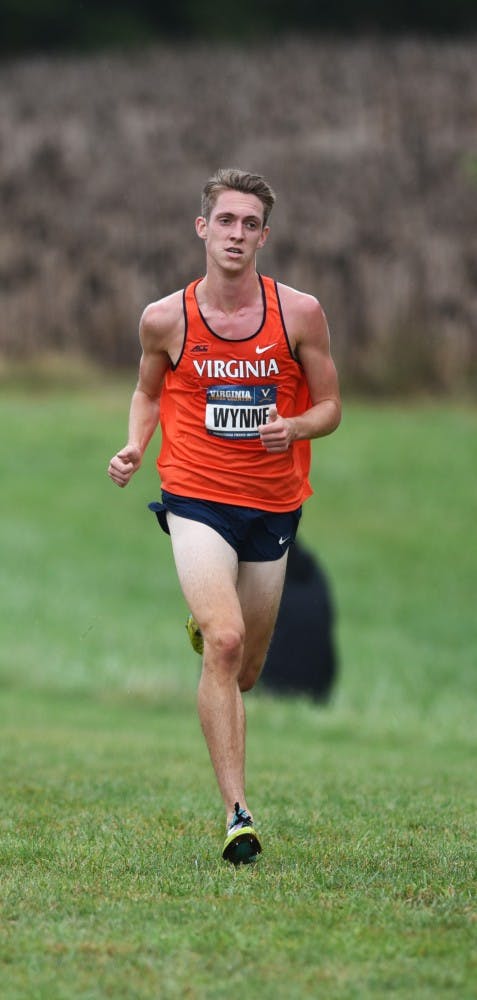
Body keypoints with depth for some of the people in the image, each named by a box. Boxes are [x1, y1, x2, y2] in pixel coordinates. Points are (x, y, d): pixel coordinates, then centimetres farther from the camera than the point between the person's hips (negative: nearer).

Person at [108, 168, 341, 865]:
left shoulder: (299, 313, -4)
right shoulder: (166, 319, -4)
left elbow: (331, 406, 4)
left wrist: (296, 427, -17)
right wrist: (135, 446, -4)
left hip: (274, 504, 2)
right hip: (196, 498, -2)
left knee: (246, 669, 15)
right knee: (225, 642, -23)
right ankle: (238, 814, -22)